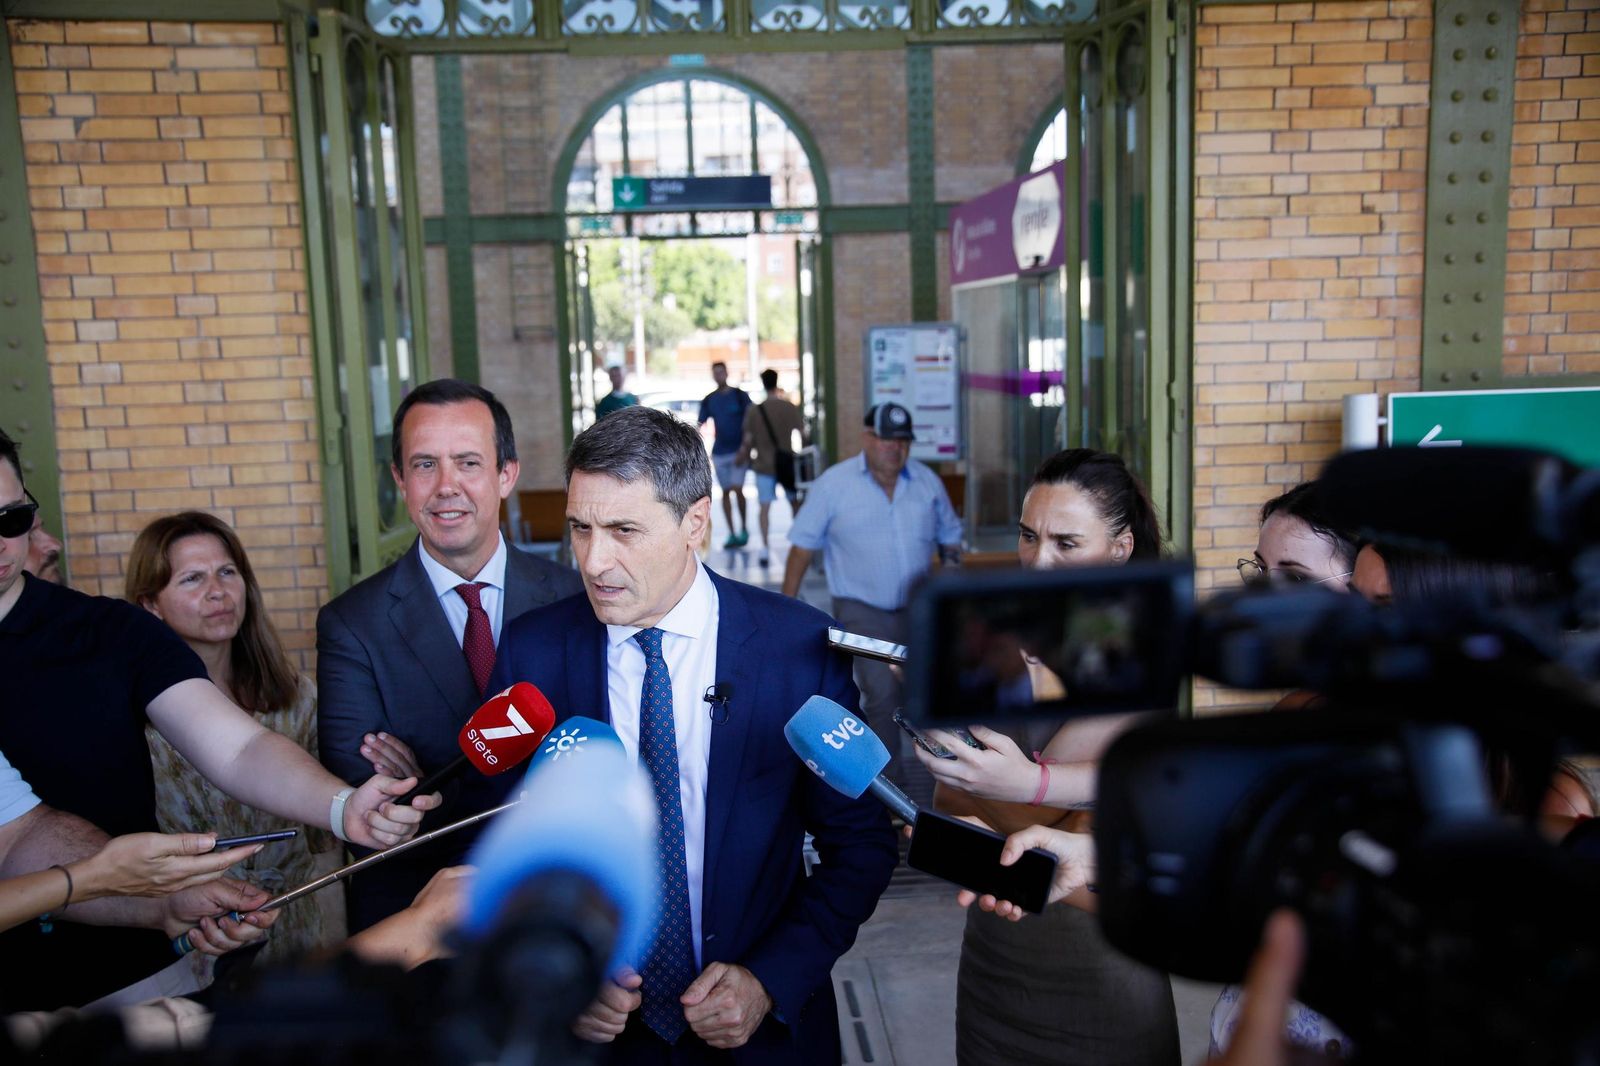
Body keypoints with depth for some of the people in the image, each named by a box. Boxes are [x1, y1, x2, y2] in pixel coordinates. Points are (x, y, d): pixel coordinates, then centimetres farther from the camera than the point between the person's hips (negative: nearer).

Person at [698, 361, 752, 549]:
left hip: (738, 451, -3)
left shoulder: (740, 396, -2)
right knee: (726, 492, 5)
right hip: (719, 452, 3)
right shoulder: (709, 400, 8)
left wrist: (745, 450, -13)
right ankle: (731, 533, 11)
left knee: (737, 489, -14)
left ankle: (744, 527, 5)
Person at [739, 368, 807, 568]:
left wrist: (744, 454, 15)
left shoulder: (754, 410, -5)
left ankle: (765, 548, -4)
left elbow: (748, 439, -3)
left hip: (764, 465, -1)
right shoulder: (791, 408, -4)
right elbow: (803, 435, -1)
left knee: (764, 507, 3)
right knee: (795, 503, 15)